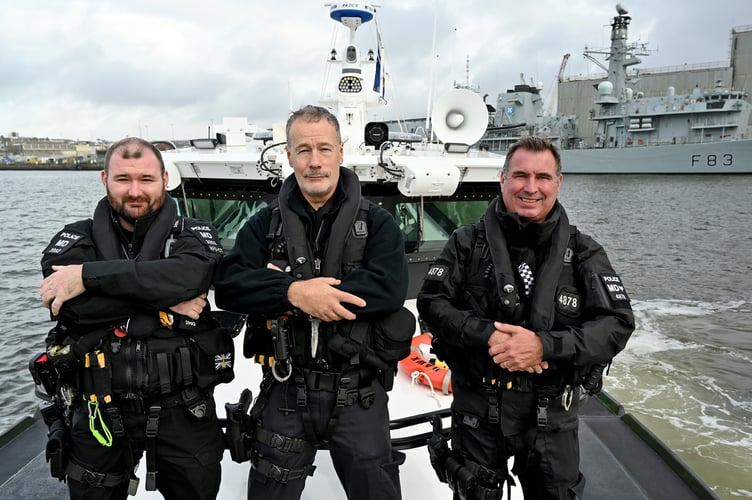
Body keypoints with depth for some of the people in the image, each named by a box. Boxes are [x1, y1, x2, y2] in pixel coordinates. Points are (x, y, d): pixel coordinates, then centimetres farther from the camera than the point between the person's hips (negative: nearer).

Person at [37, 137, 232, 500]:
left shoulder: (193, 235, -1)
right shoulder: (76, 239, 3)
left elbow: (191, 276, -25)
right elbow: (73, 303, -17)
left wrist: (90, 275, -22)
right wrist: (164, 302, -20)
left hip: (183, 410, 0)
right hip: (100, 412, 1)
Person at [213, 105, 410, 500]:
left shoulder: (376, 222, -2)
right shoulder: (266, 223, 3)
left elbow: (390, 288, -18)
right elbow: (228, 286, -9)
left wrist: (306, 294, -20)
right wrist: (293, 292, -24)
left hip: (358, 395, -1)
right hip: (285, 393, 2)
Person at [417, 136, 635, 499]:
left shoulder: (583, 253, -4)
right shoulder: (468, 242, -4)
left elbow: (618, 323, -10)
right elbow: (431, 302, -8)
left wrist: (545, 345, -24)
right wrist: (487, 335, -23)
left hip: (551, 416, 1)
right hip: (477, 409, 0)